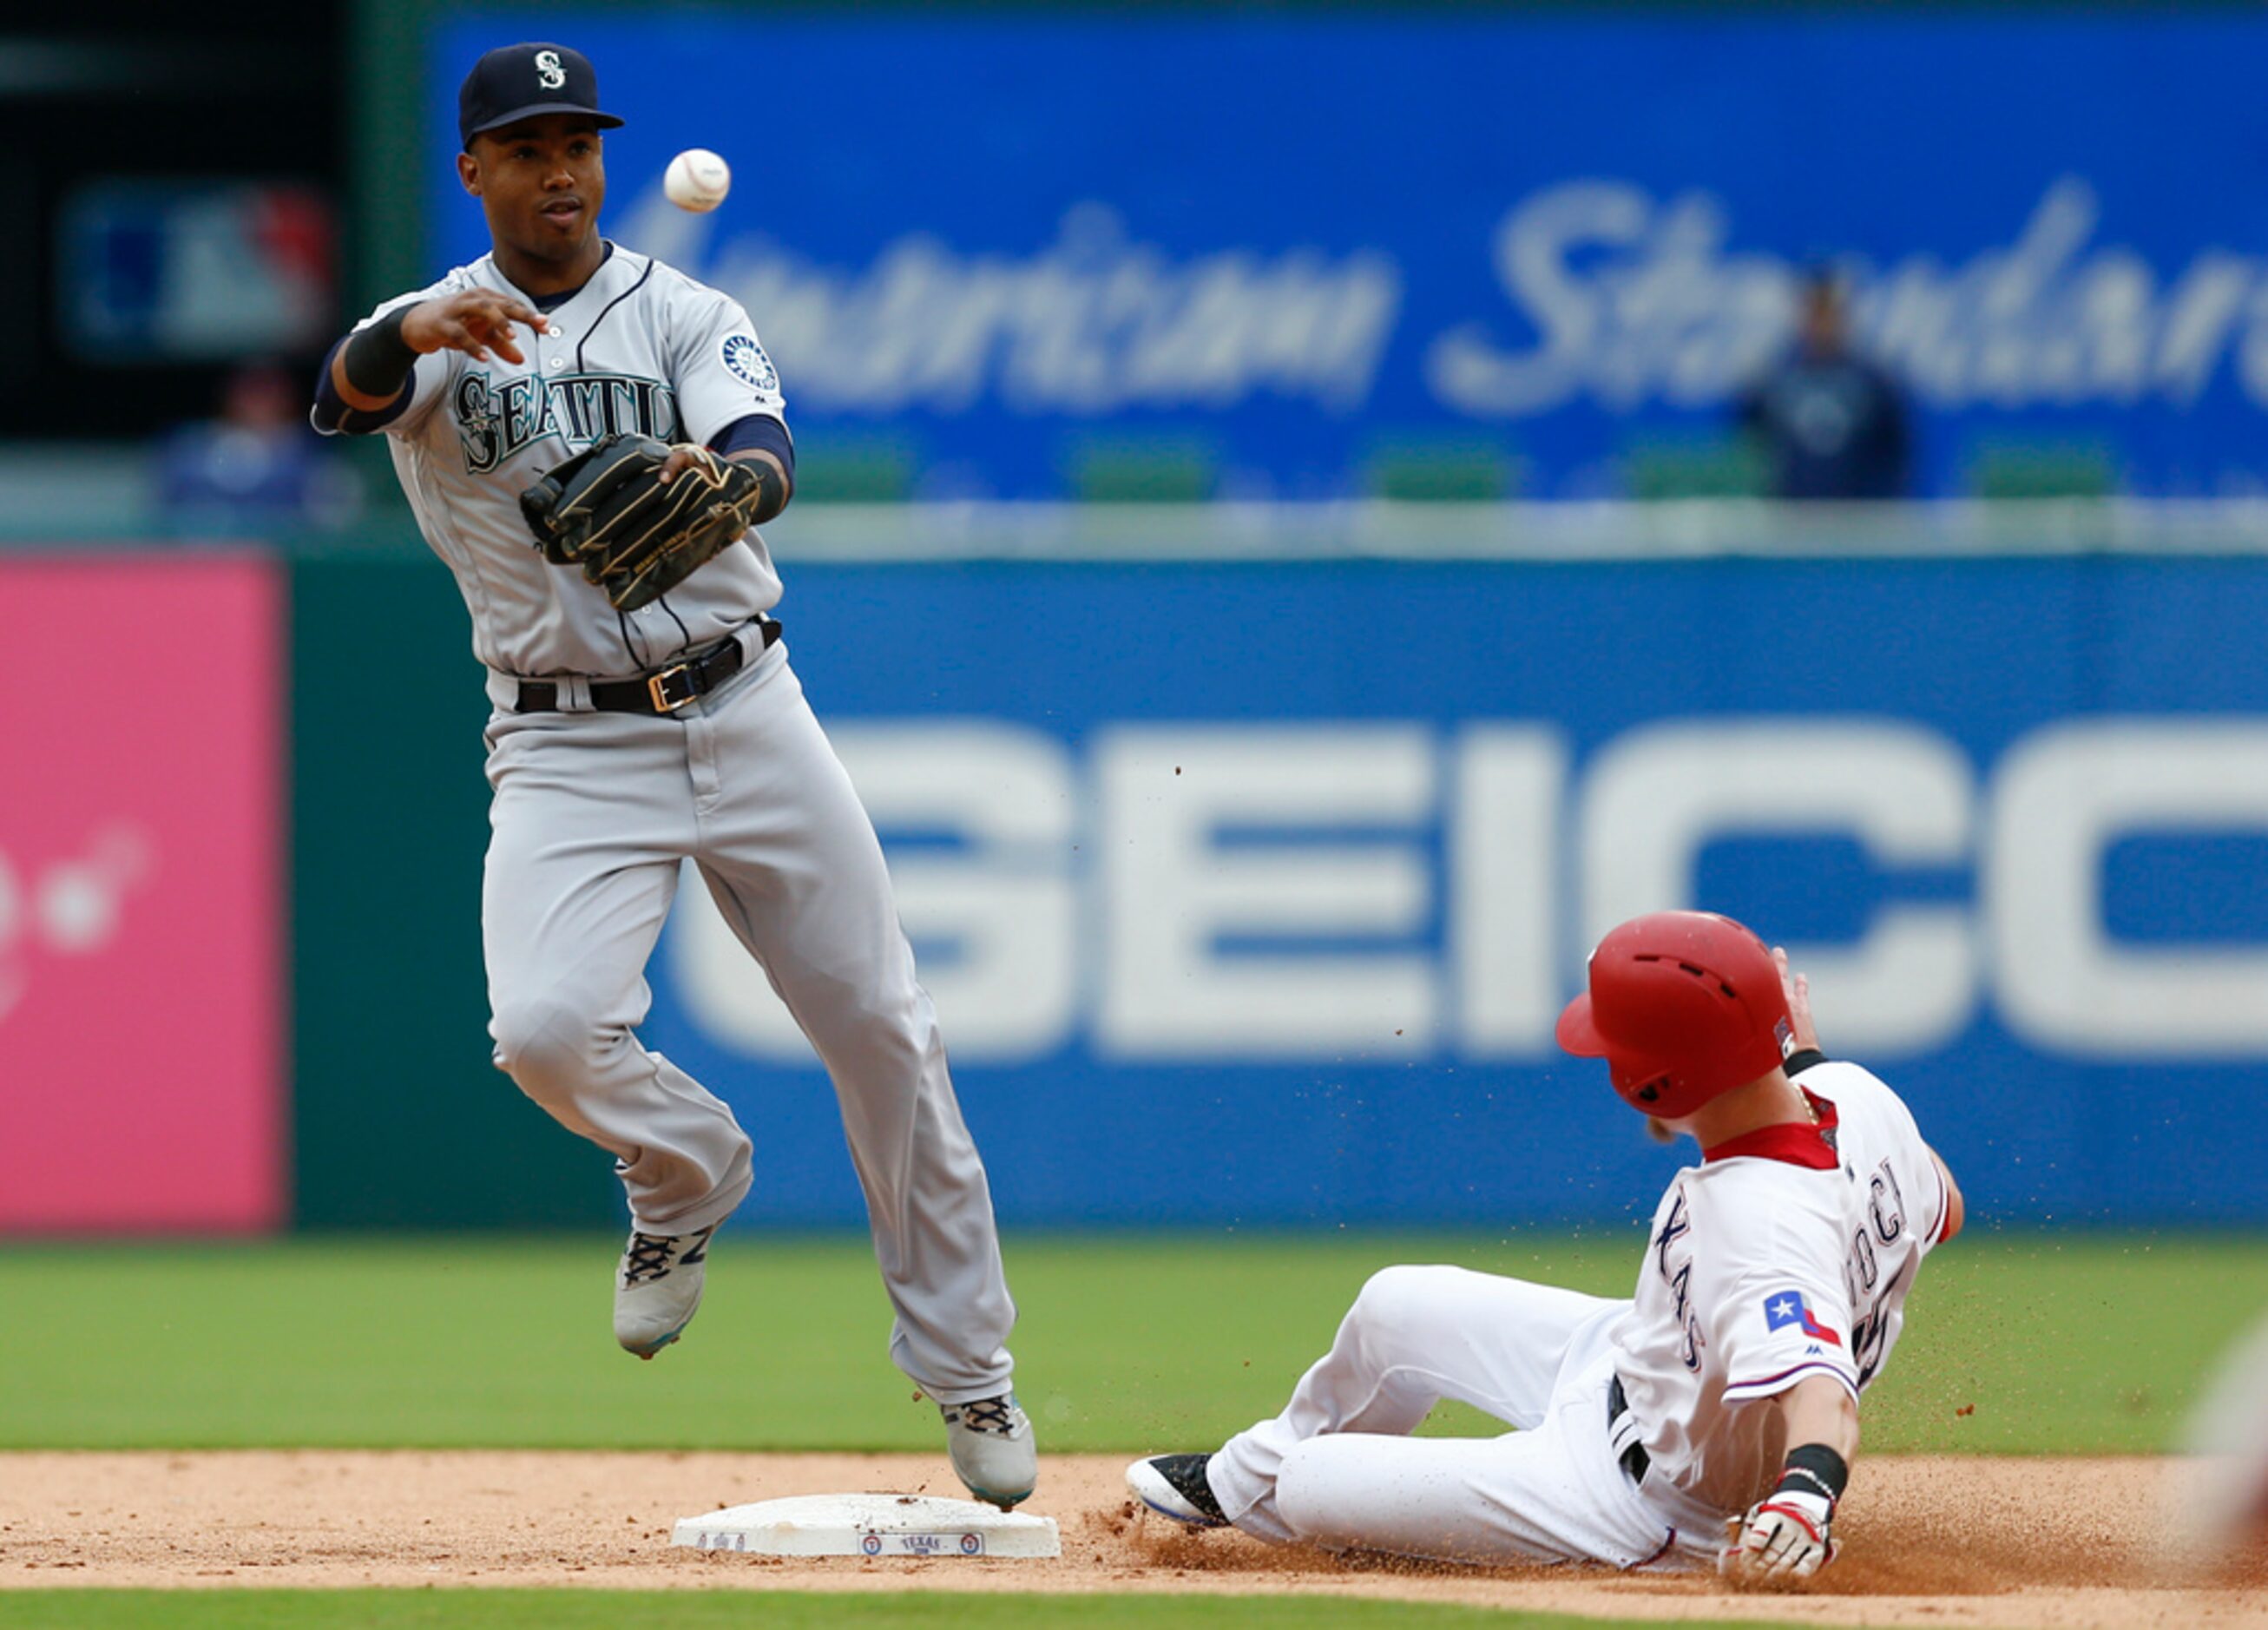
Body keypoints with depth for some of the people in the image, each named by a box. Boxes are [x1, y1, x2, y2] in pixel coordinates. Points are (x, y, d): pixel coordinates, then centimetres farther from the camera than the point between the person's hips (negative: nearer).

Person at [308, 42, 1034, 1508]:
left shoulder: (688, 315, 3)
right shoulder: (435, 333, 2)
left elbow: (771, 455, -17)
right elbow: (345, 394, -22)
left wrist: (720, 482, -42)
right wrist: (419, 332, -46)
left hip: (745, 714, 1)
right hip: (567, 749, -1)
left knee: (882, 1030, 2)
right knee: (547, 1028, -24)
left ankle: (967, 1369, 16)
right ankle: (687, 1177, 10)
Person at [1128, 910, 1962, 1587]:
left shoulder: (1763, 1237, -43)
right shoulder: (1853, 1095, -17)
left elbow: (1820, 1383, -57)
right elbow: (1942, 1206, 4)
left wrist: (1803, 1494, -78)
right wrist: (1804, 1059, 9)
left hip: (1630, 1492, -9)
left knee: (1305, 1486, -4)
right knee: (1395, 1307, 23)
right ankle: (1239, 1476, 52)